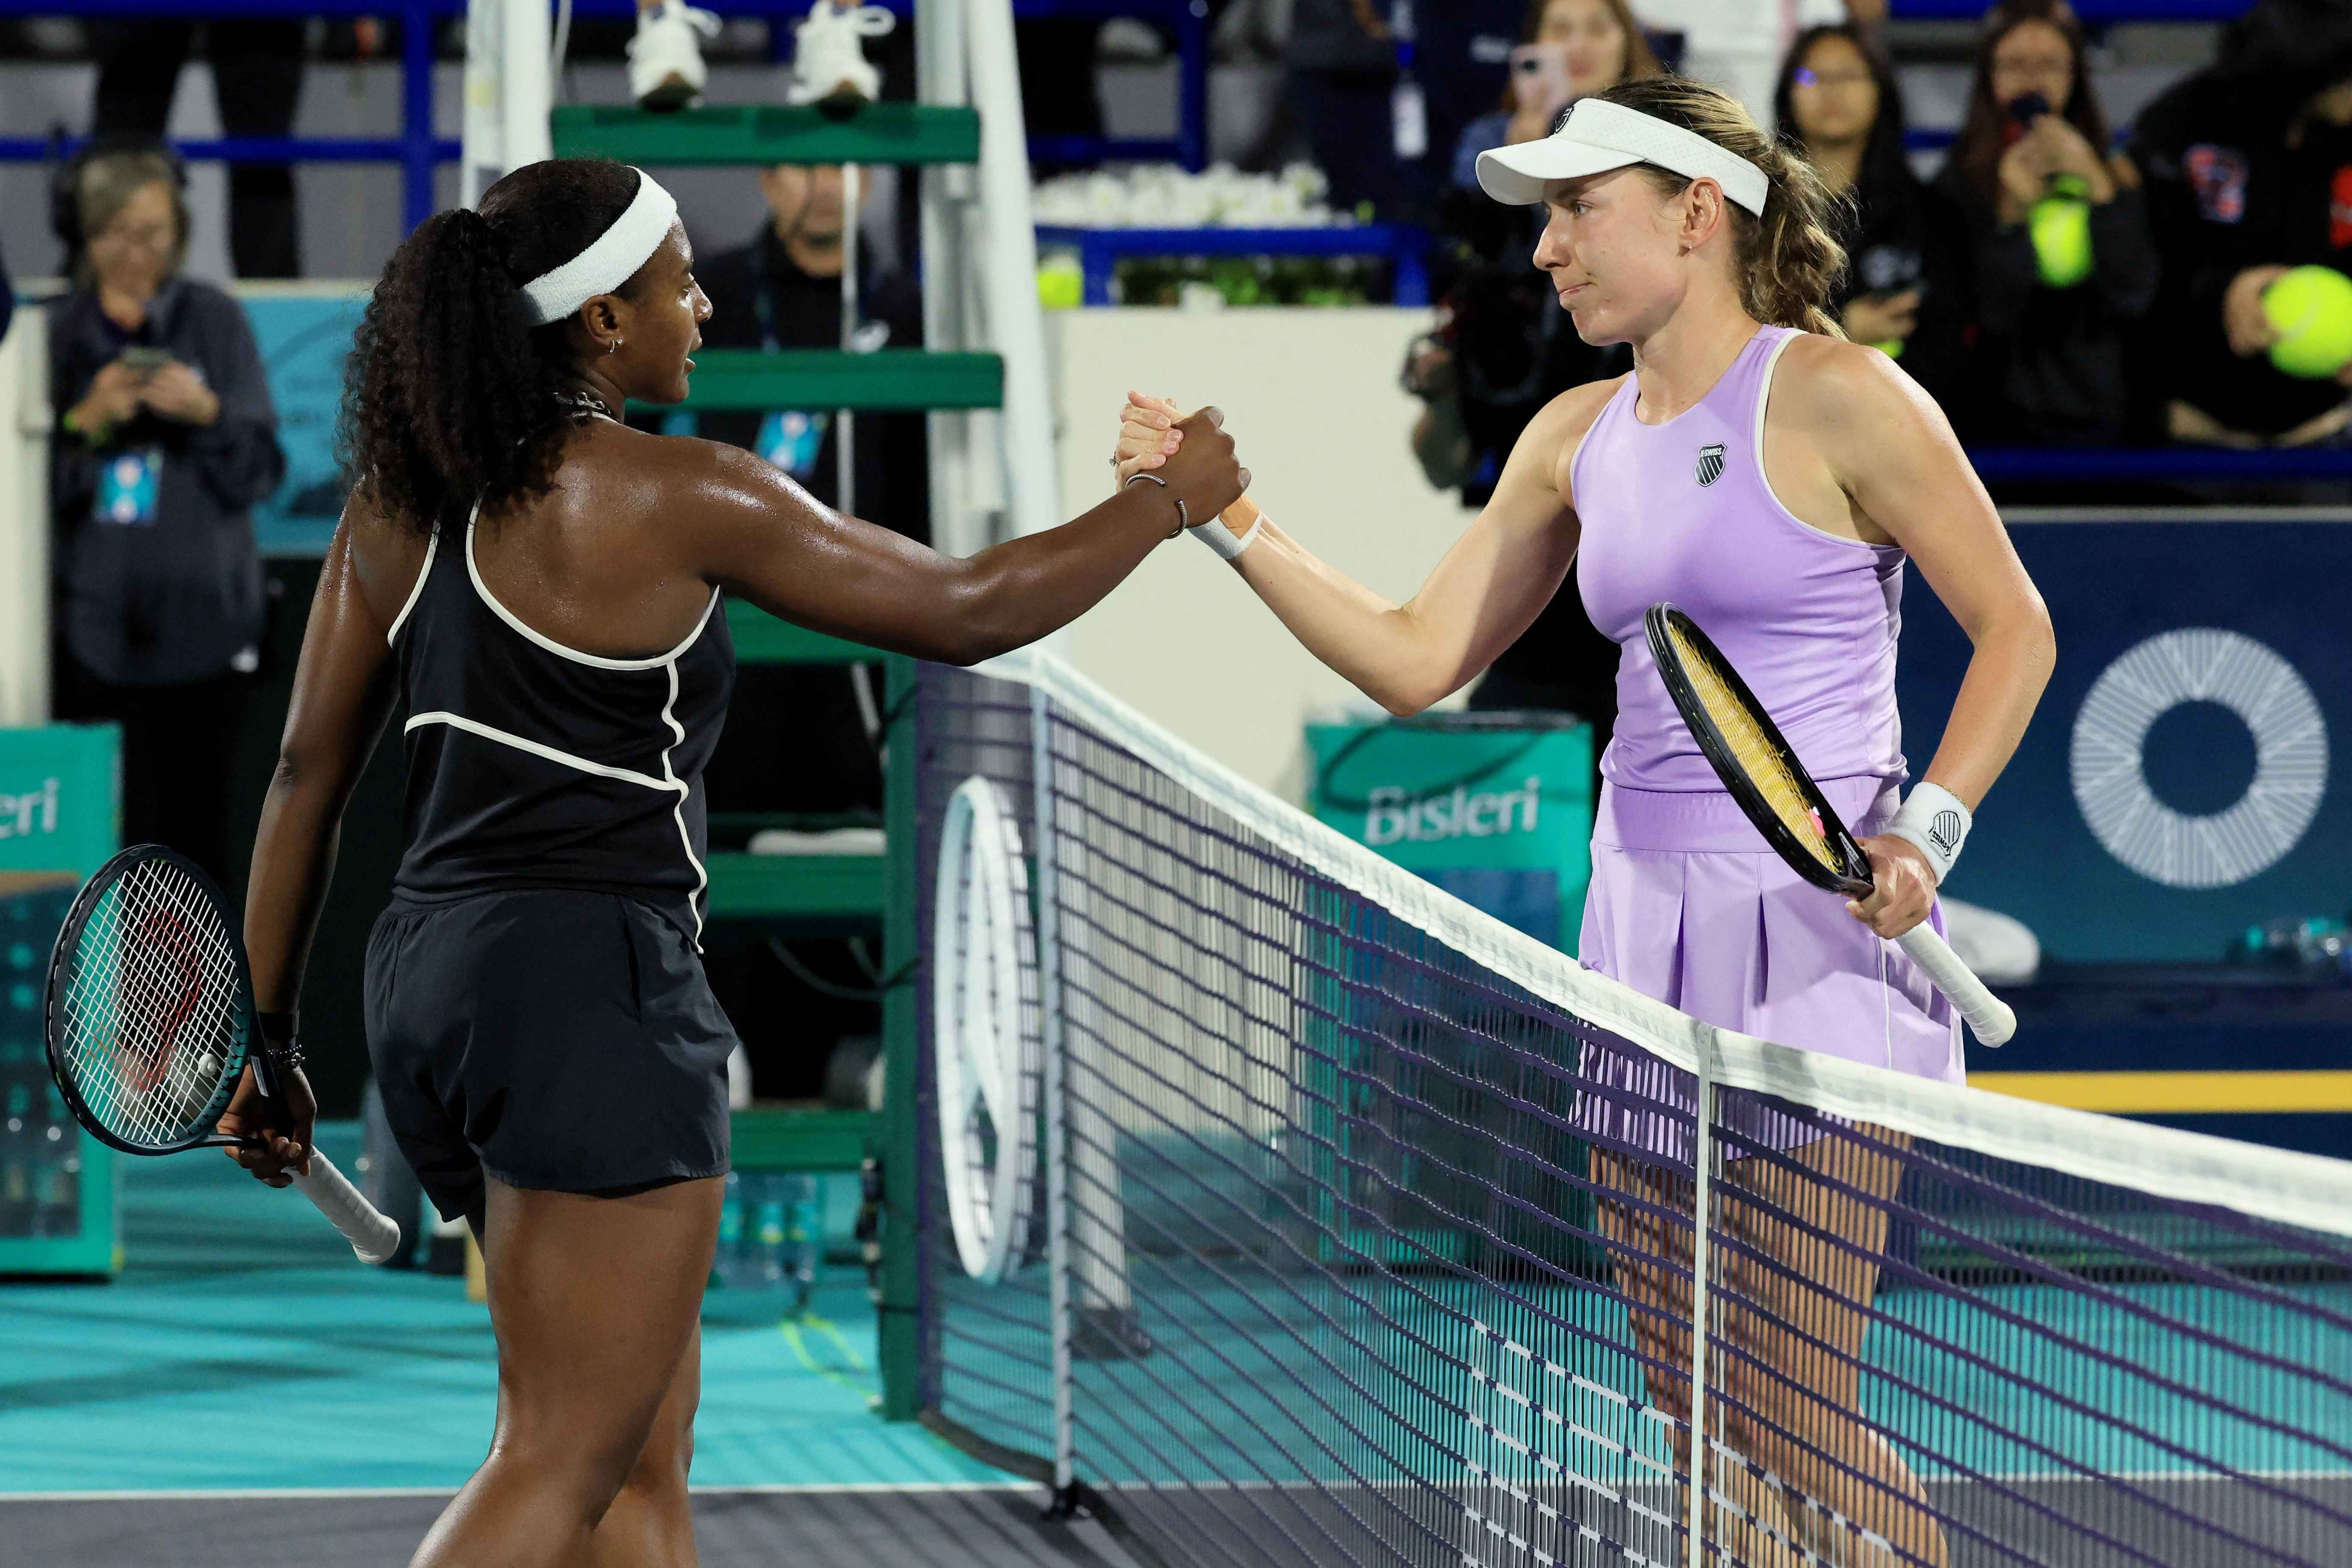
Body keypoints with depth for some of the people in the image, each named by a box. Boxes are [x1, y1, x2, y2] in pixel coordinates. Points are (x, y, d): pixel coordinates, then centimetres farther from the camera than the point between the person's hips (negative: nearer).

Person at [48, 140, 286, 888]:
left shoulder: (215, 321, 5)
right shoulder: (55, 333, 7)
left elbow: (258, 474, 3)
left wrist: (207, 413, -14)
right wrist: (86, 423, -13)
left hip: (198, 618, -1)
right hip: (91, 622, 1)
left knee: (194, 823, -4)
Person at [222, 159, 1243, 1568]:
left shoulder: (402, 501, 9)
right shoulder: (674, 497, -11)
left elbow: (308, 778, 11)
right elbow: (964, 613, -4)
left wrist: (268, 1040, 17)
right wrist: (1175, 500, 11)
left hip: (431, 976, 8)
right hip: (593, 987, -8)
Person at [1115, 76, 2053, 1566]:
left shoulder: (1837, 397, -8)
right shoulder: (1579, 437, 12)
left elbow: (2015, 623, -5)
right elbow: (1419, 658, 15)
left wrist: (1927, 831, -17)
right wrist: (1230, 515, 8)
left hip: (1816, 928, -7)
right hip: (1647, 923, 7)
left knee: (1795, 1417, -9)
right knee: (1695, 1416, 7)